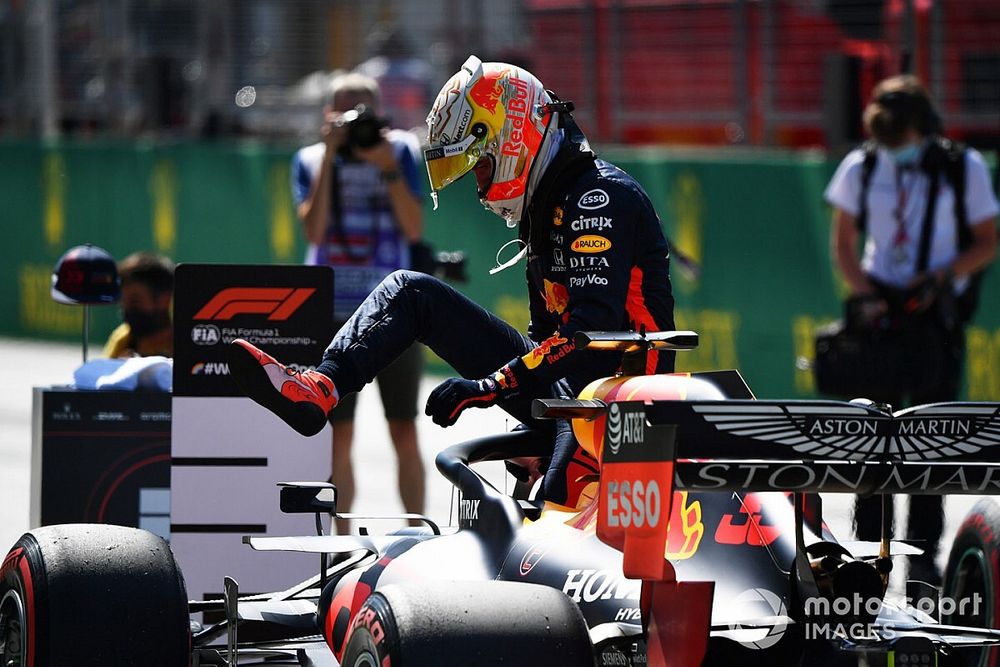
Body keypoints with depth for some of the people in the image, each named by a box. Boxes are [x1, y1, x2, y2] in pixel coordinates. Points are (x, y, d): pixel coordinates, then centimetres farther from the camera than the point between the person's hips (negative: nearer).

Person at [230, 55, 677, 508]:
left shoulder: (598, 197, -13)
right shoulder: (544, 207, 19)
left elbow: (595, 323, -24)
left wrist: (493, 385, -27)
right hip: (558, 383, 10)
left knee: (556, 506, -40)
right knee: (410, 291, 4)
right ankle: (317, 389, -17)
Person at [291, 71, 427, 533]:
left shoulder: (401, 151, 3)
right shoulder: (310, 161, 5)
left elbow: (414, 229, -5)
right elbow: (314, 231, -10)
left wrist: (388, 167, -13)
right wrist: (330, 157, -12)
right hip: (333, 313, 1)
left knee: (405, 433, -1)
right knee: (338, 435, 1)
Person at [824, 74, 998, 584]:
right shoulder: (860, 168, 3)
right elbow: (843, 244, 10)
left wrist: (940, 277, -14)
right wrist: (865, 295, -7)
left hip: (937, 312, -2)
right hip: (880, 307, 2)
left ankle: (923, 551, 3)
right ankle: (869, 546, 5)